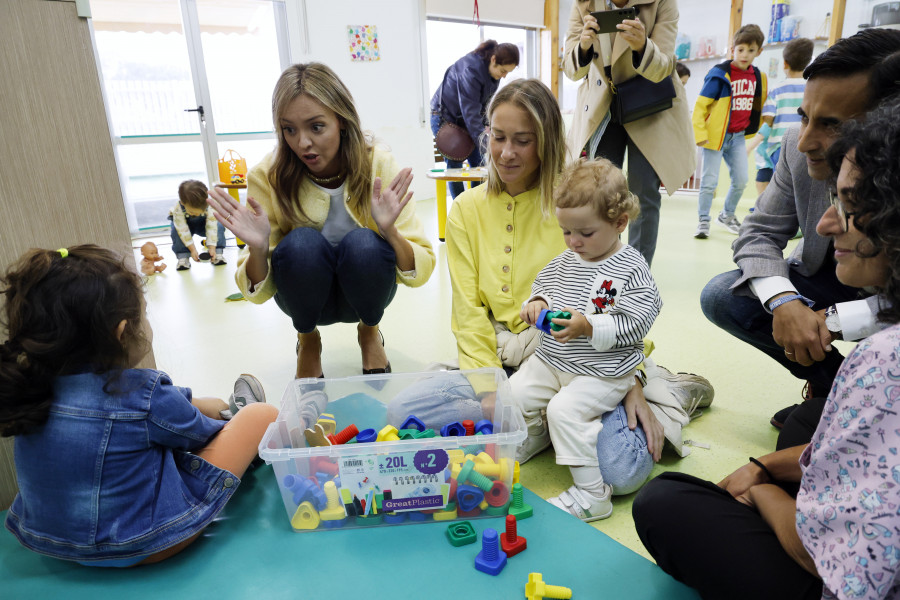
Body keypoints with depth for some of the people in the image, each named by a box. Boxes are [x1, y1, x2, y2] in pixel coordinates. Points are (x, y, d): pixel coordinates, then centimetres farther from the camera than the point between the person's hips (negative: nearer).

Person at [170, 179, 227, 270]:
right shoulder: (178, 209, -35)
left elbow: (211, 227, -32)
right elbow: (183, 230, -33)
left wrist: (212, 248, -36)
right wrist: (193, 249, -34)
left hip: (202, 223, 1)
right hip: (184, 223, -1)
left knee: (219, 226, -27)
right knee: (175, 231, -34)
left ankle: (218, 253, -17)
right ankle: (183, 257, -22)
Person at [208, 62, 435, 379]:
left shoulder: (377, 164, -18)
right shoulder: (268, 176, -17)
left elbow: (420, 272, -19)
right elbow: (260, 292, -12)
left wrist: (390, 231, -38)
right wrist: (258, 248, -33)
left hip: (364, 290, 0)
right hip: (306, 296, 0)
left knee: (363, 244, -31)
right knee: (301, 243, -30)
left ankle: (369, 332, 3)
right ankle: (308, 341, 1)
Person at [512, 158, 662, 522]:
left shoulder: (631, 269, -13)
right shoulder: (564, 261, 6)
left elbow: (635, 324, -18)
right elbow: (543, 286, 20)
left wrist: (588, 326, -28)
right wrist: (537, 304, -4)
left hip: (602, 372, -7)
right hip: (551, 360, 7)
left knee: (564, 409, -25)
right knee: (514, 393, -3)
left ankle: (592, 494, -10)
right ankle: (534, 438, 31)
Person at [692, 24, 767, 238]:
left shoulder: (758, 76, 6)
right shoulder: (719, 74, -12)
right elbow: (700, 105, -13)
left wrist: (752, 129, 18)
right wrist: (700, 134, -18)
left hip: (738, 136, 6)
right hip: (716, 135, -6)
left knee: (741, 181, 10)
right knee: (709, 181, -3)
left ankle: (727, 215, 30)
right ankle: (703, 221, 10)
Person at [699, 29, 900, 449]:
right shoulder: (799, 149, -20)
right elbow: (759, 234, -12)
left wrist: (835, 319, -37)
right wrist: (783, 302, -30)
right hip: (829, 280, 4)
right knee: (721, 298, -17)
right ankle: (833, 383, 3)